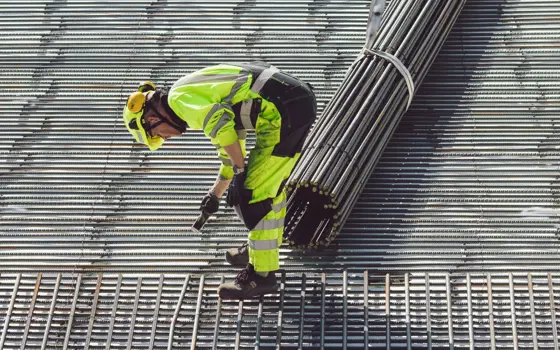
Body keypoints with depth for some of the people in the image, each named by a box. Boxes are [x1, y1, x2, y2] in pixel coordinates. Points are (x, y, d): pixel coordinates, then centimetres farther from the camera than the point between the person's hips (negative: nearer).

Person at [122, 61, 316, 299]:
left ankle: (262, 274, 5)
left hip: (284, 112, -10)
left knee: (255, 193, -3)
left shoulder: (180, 99, -6)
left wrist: (239, 172, -14)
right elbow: (230, 133, 36)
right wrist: (216, 193, 46)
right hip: (300, 100, 10)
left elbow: (221, 125, -23)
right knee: (270, 184, 25)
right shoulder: (201, 96, 25)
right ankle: (265, 250, 40)